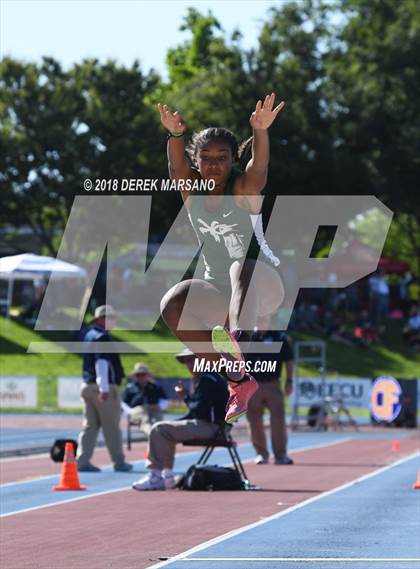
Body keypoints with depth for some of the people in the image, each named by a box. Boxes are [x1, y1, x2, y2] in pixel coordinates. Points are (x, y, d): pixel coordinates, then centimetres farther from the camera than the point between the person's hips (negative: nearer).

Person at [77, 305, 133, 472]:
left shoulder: (88, 335, 15)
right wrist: (104, 388, -24)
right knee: (111, 427, 0)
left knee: (90, 425, 8)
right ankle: (119, 462, 8)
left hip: (88, 385, 9)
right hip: (105, 388, -9)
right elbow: (101, 363, -21)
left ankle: (82, 461, 1)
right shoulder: (102, 337, -14)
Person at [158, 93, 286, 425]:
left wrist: (260, 131, -51)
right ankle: (238, 379, -19)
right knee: (172, 306, -22)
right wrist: (176, 134, -40)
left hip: (263, 287, -5)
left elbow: (259, 167, -30)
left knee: (242, 267, -38)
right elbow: (177, 166, -19)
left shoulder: (243, 189, -8)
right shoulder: (192, 190, 2)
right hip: (221, 292, 5)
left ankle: (239, 339, -72)